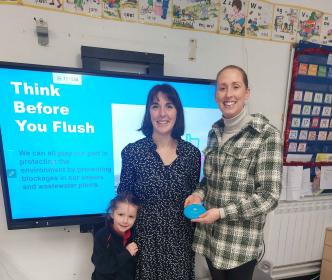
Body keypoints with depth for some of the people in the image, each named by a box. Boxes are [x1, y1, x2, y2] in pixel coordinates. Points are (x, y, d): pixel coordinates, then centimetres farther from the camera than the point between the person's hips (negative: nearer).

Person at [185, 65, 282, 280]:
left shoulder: (266, 134, -15)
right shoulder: (215, 132, 1)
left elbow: (269, 196, -16)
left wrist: (222, 212, -20)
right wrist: (199, 194, -7)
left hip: (241, 242, -4)